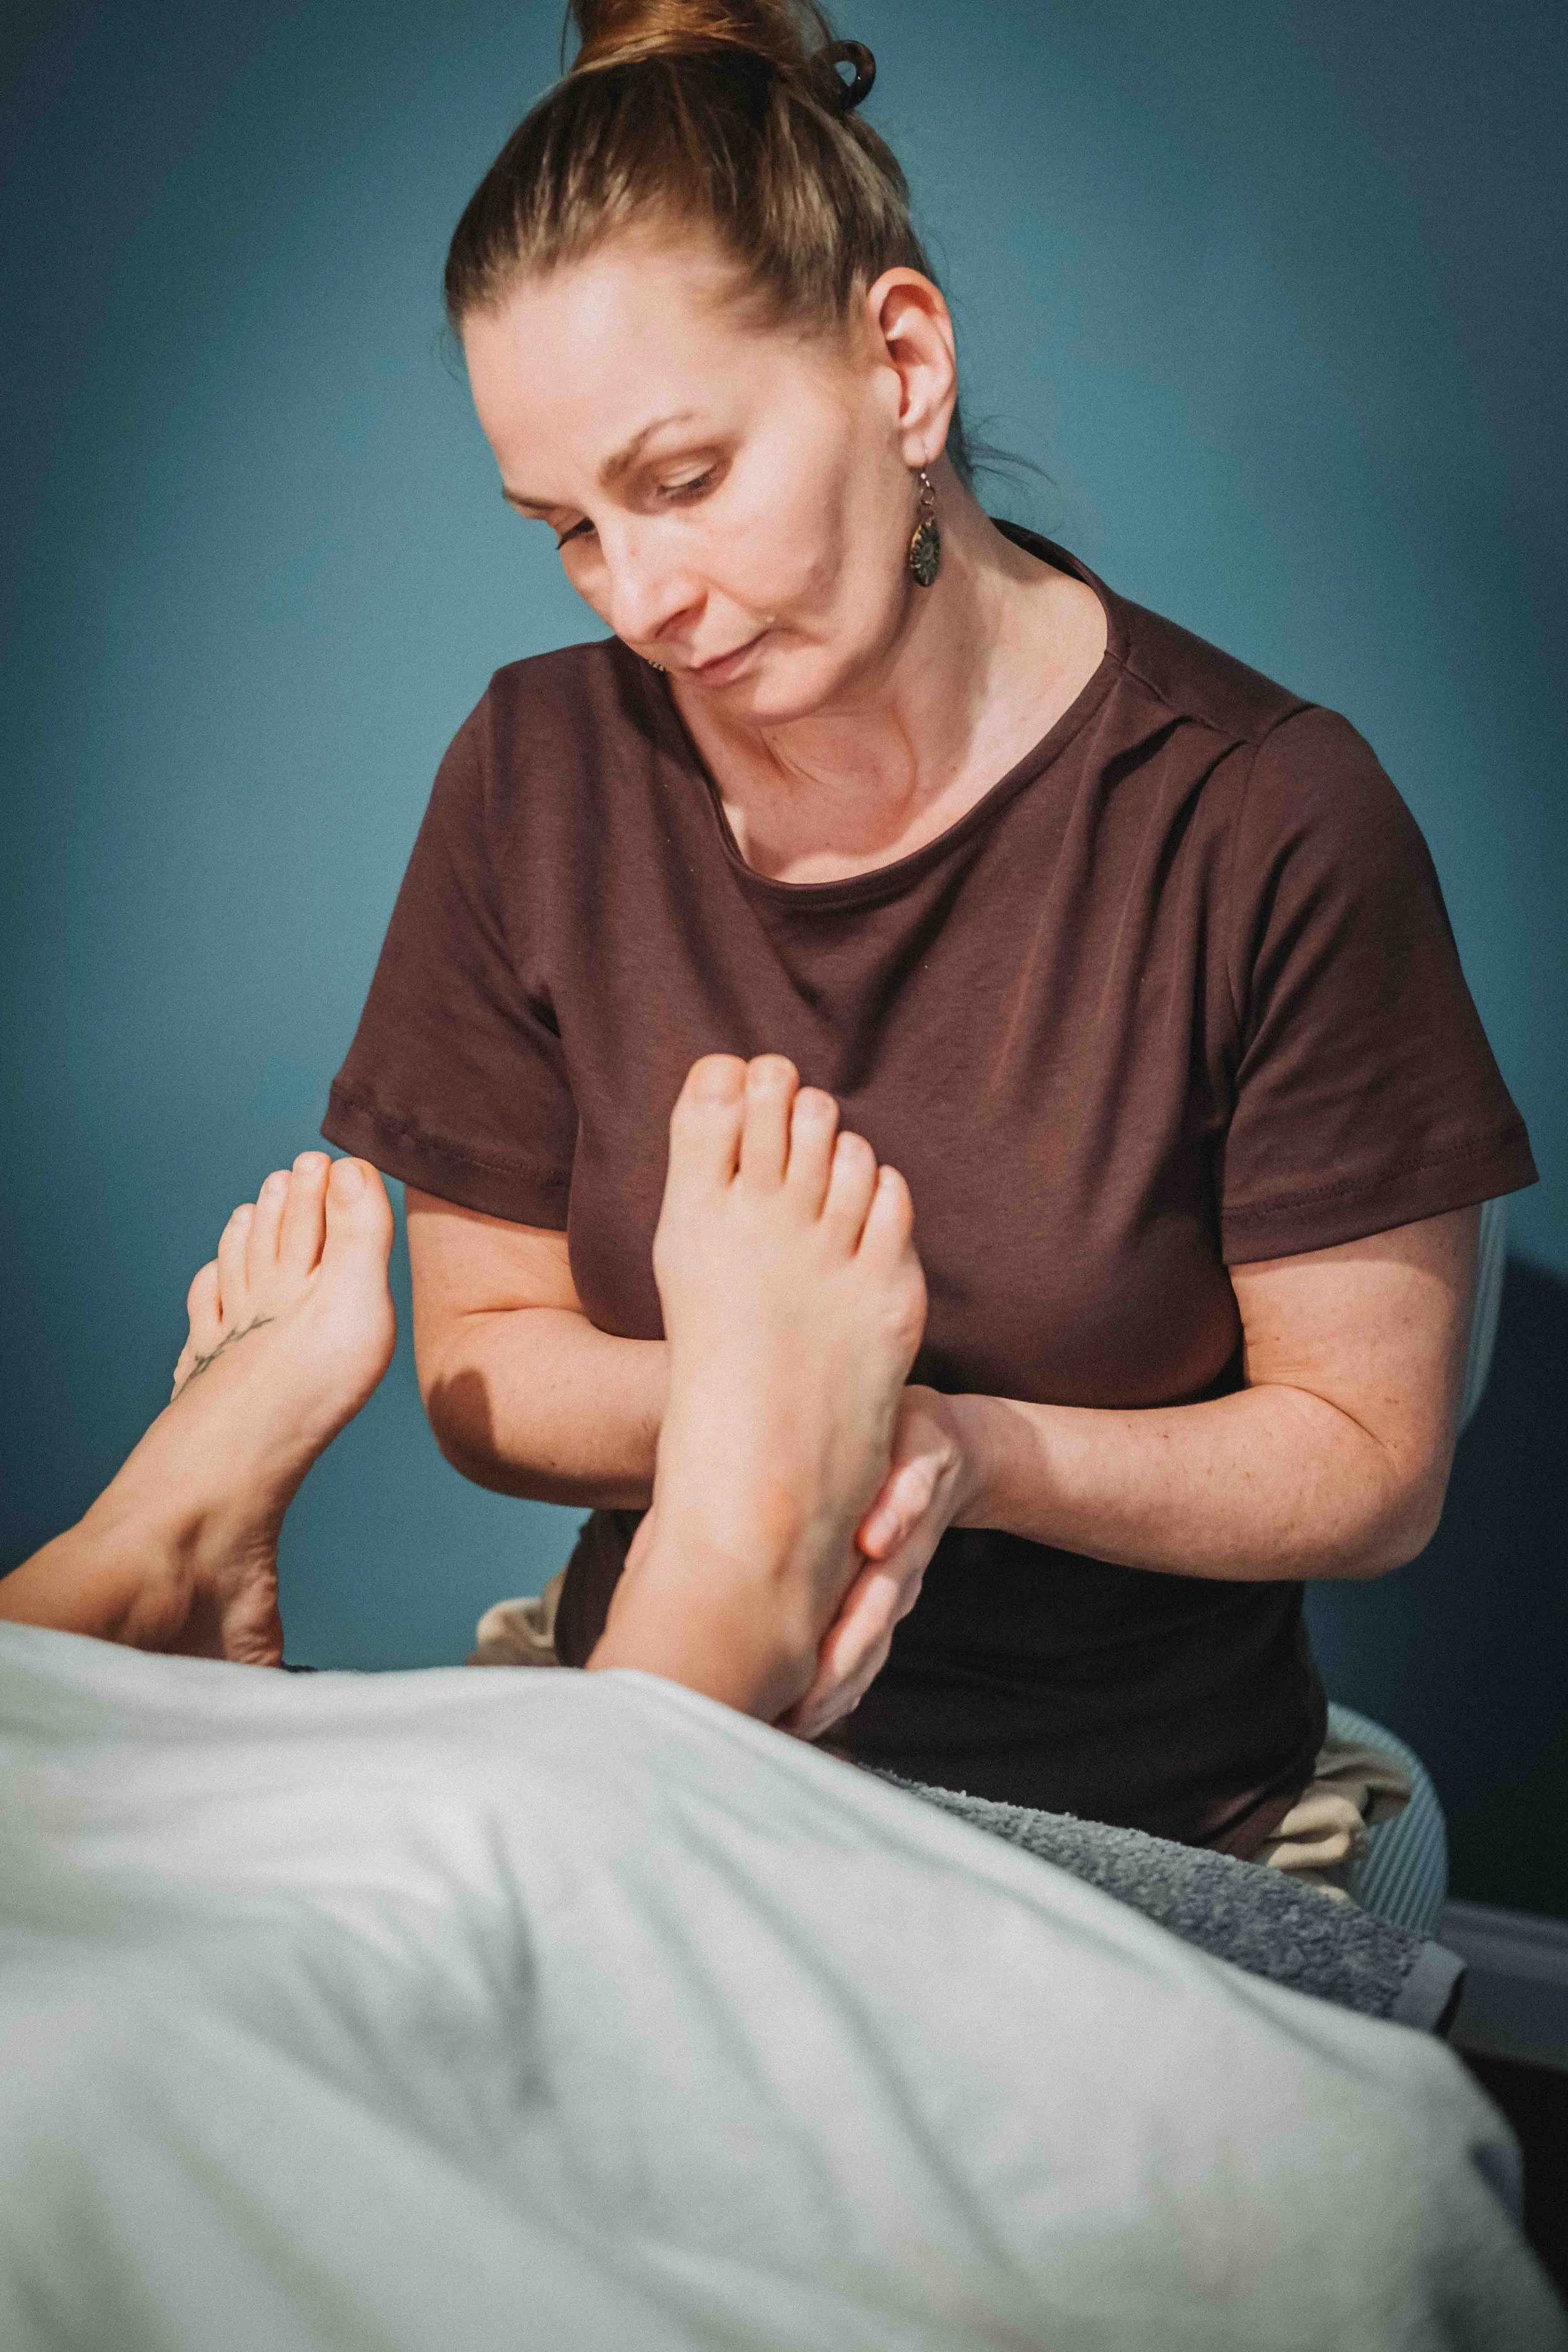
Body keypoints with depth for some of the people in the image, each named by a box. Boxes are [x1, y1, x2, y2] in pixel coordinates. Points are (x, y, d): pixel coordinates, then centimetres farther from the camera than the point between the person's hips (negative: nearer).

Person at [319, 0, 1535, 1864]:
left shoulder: (1268, 822, -12)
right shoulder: (540, 775, -2)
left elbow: (1374, 1461, -5)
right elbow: (480, 1361, 5)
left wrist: (967, 1454, -21)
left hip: (1137, 1826, 0)